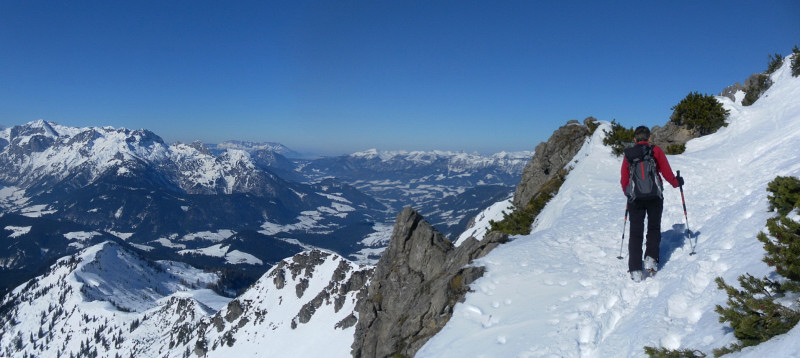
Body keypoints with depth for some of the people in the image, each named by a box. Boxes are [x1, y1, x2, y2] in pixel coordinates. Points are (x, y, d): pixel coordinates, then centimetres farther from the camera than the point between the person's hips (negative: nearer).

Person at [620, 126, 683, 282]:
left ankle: (635, 270, 1)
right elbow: (666, 172, 0)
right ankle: (651, 259, 0)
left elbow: (624, 178, 8)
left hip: (635, 199, 1)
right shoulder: (656, 151, 0)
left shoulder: (628, 154, 4)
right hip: (654, 197, -1)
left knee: (635, 233, 6)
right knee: (654, 228, 17)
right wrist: (677, 182, 20)